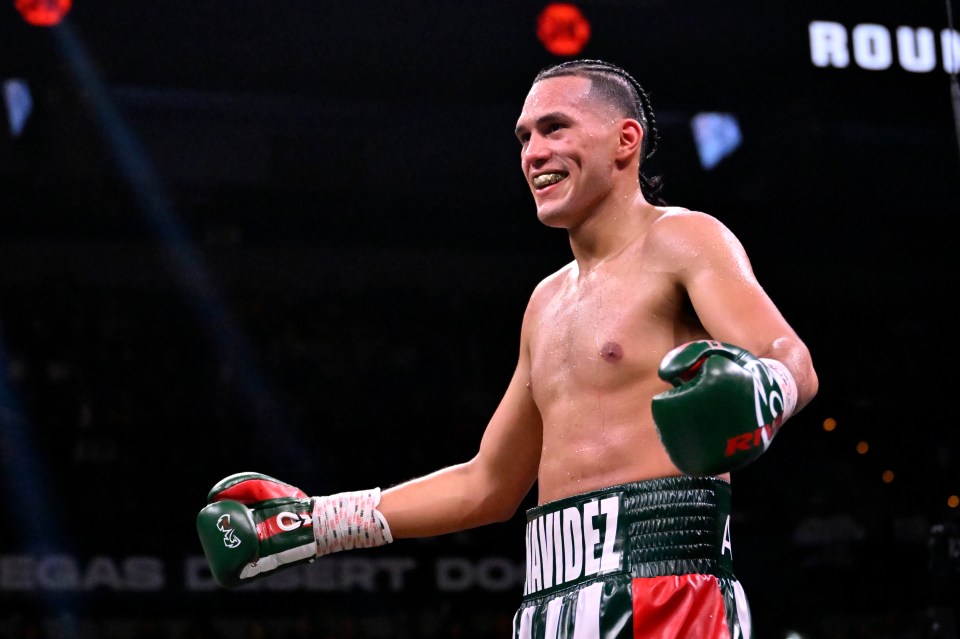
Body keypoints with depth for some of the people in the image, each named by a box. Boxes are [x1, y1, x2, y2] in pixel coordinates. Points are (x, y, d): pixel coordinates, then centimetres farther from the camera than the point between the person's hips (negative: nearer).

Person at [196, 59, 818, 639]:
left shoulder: (682, 240, 1)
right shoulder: (549, 300, 23)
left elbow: (795, 363, -14)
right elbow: (486, 486, 27)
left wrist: (758, 392, -38)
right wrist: (310, 522, 26)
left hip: (661, 587, -7)